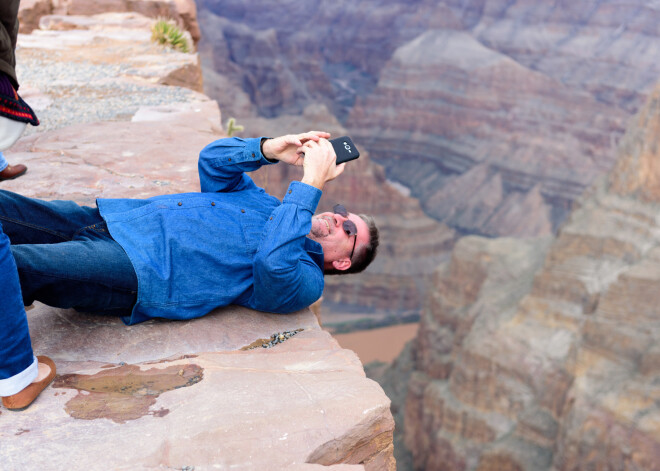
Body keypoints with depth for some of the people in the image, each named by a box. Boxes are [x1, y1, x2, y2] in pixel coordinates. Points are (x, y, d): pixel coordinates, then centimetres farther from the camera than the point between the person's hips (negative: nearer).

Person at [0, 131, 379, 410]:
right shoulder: (269, 205, 22)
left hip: (142, 271, -8)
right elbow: (213, 160, 16)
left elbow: (273, 265, -26)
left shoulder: (304, 280, -2)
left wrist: (311, 184, -20)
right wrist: (268, 149, -1)